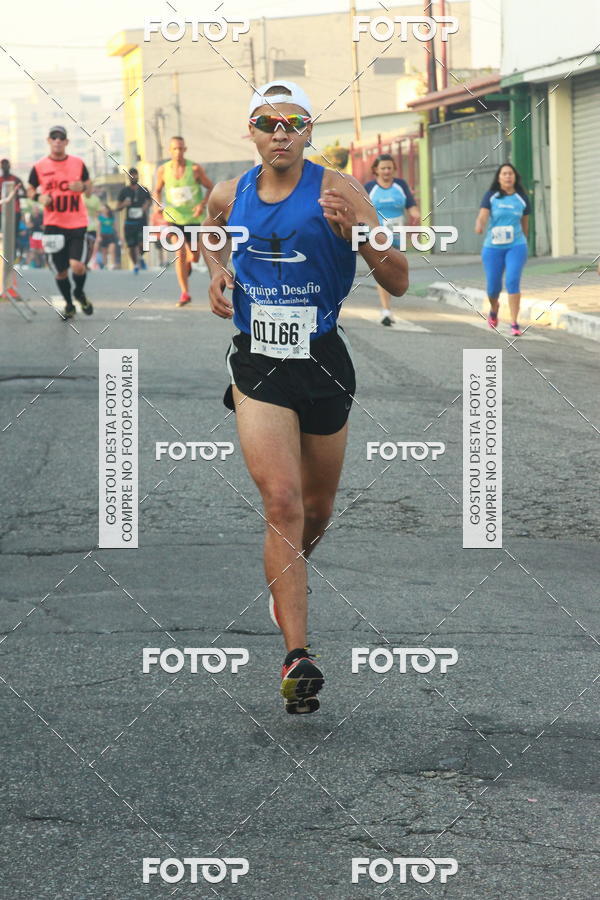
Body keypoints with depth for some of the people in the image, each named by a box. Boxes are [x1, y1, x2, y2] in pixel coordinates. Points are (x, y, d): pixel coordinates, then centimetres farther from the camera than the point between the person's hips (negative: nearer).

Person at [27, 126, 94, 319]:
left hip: (77, 224, -1)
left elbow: (89, 189, 12)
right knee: (60, 271, 5)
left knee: (78, 266, -15)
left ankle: (79, 293, 18)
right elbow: (30, 189, 13)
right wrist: (39, 197, -9)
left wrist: (83, 187, -12)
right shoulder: (39, 167, 1)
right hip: (53, 225, 1)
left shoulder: (78, 163, 2)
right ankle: (69, 304, 30)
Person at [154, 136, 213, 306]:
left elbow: (211, 188, -1)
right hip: (173, 217, 0)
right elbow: (157, 190, 13)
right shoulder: (163, 170, -3)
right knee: (180, 254, -16)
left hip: (194, 218, 0)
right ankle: (185, 294, -9)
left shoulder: (195, 169, -10)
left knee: (195, 257, 6)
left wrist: (203, 204, -17)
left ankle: (188, 263, 47)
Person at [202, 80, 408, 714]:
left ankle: (288, 575, 52)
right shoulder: (230, 194, 1)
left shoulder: (337, 191, -8)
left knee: (316, 509, 16)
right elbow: (211, 228, 28)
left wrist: (355, 230, -26)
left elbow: (398, 283, -10)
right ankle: (297, 658, -21)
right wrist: (215, 269, 7)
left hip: (323, 361, 0)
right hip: (257, 364, 0)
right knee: (281, 501, -17)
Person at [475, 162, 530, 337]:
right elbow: (483, 215, -14)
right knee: (493, 287, 5)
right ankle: (494, 308, 41)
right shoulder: (490, 196, 0)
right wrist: (479, 226, -36)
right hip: (493, 247, 0)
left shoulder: (522, 198, 5)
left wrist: (524, 242, 25)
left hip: (516, 246, 0)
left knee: (513, 282, -18)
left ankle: (514, 324, -15)